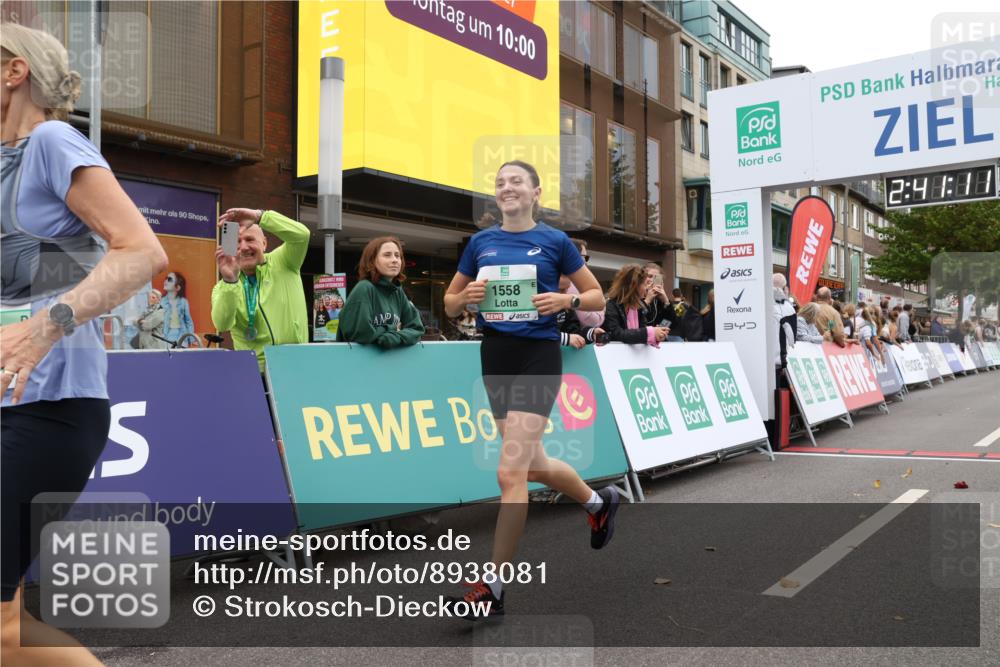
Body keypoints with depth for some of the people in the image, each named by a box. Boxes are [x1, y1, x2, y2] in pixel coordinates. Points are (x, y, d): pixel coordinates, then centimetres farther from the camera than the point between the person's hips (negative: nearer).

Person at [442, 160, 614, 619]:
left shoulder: (555, 241, -2)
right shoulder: (480, 242, 8)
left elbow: (597, 297, 4)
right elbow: (450, 305, 13)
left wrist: (565, 300, -16)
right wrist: (467, 296, -9)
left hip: (538, 356, -5)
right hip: (495, 356, 5)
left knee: (509, 472, -13)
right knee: (533, 464, 17)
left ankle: (492, 587, -2)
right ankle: (598, 501, 47)